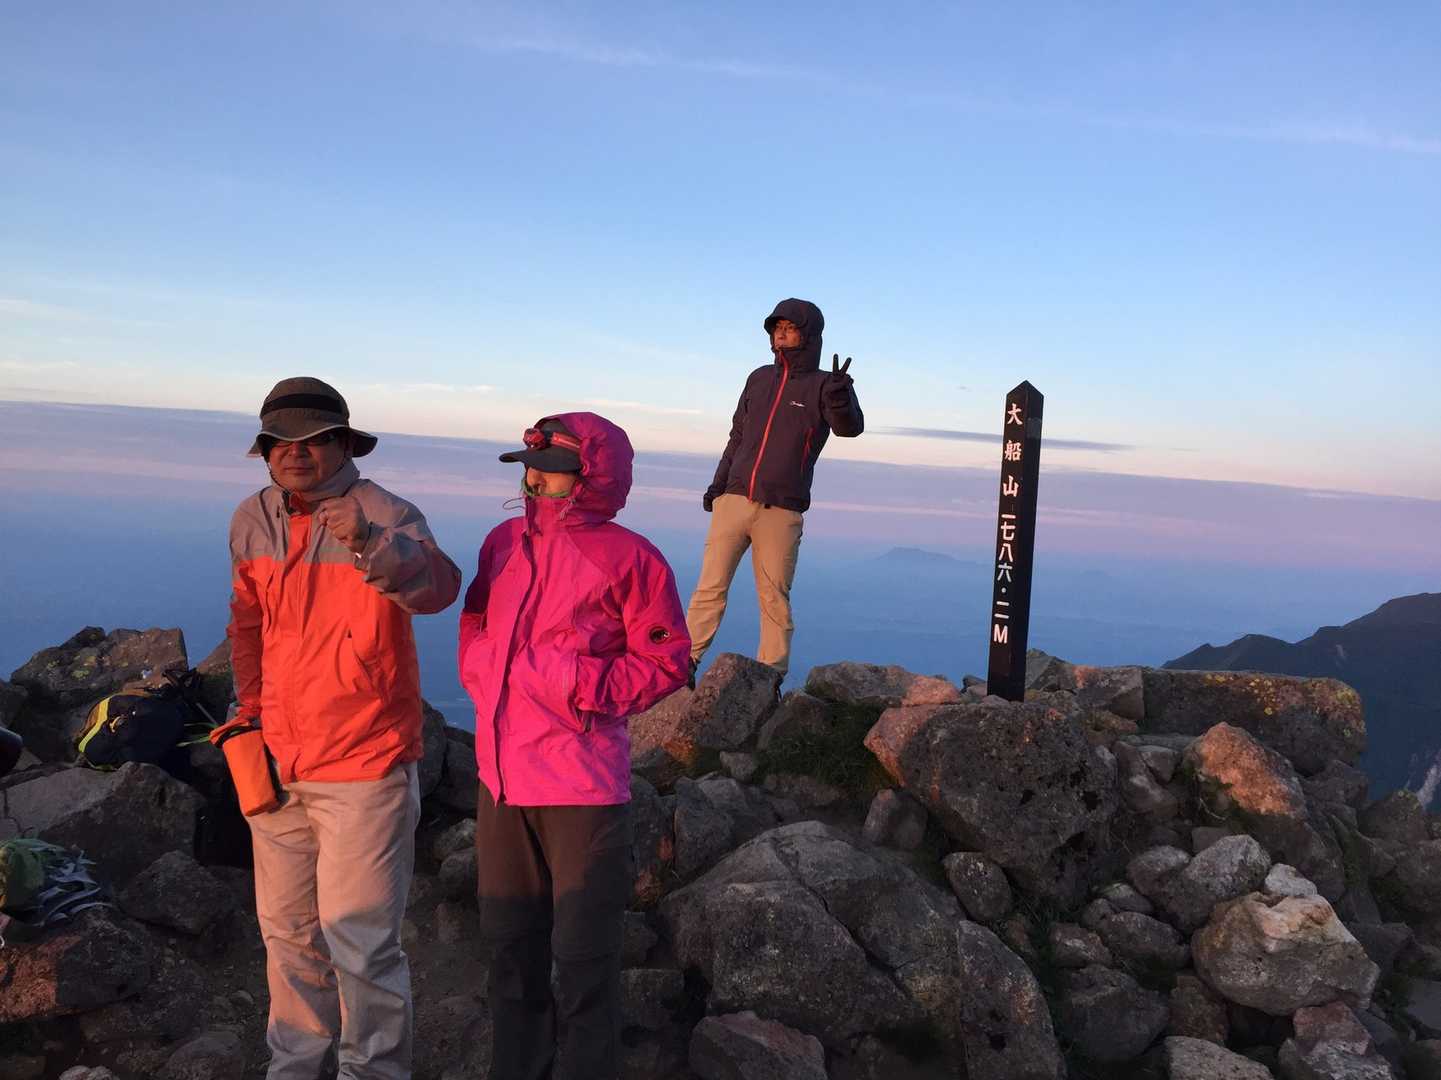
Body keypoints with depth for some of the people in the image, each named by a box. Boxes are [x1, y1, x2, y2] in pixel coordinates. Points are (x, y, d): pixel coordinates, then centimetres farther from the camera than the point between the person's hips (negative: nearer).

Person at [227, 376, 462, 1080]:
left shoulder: (385, 516, -17)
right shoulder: (252, 521, 2)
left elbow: (436, 587, -38)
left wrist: (367, 543, -57)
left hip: (365, 765, -6)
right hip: (279, 760, 6)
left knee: (359, 940, -2)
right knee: (288, 932, 19)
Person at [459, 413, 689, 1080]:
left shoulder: (627, 557, -10)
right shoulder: (503, 542, 6)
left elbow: (668, 660, -7)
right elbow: (474, 630, 18)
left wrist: (593, 689, -17)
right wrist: (487, 696, 6)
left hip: (582, 783, -6)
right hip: (502, 775, 6)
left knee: (584, 956, 4)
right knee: (510, 943, 20)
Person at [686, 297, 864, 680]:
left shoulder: (822, 385, 0)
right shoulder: (759, 379, 14)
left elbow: (850, 428, -20)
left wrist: (840, 395, -40)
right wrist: (719, 483, 13)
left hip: (782, 512, -4)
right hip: (733, 501, 4)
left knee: (774, 597, 0)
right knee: (711, 586, 2)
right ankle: (685, 661, 7)